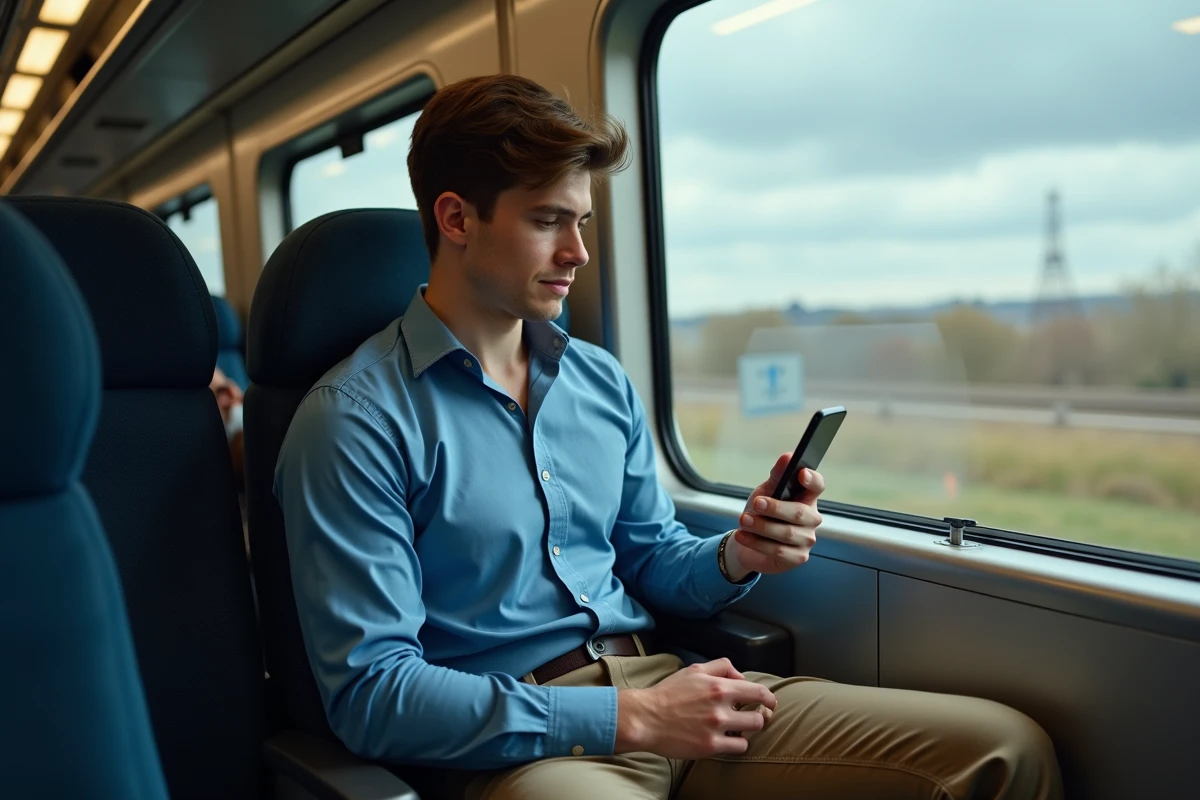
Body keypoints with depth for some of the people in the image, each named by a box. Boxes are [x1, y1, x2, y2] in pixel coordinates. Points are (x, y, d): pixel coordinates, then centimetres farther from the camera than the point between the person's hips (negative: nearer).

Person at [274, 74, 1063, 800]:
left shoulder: (604, 382, 11)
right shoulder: (356, 419, -8)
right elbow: (369, 691, -13)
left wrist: (736, 558, -4)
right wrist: (629, 718, -17)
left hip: (657, 685, 6)